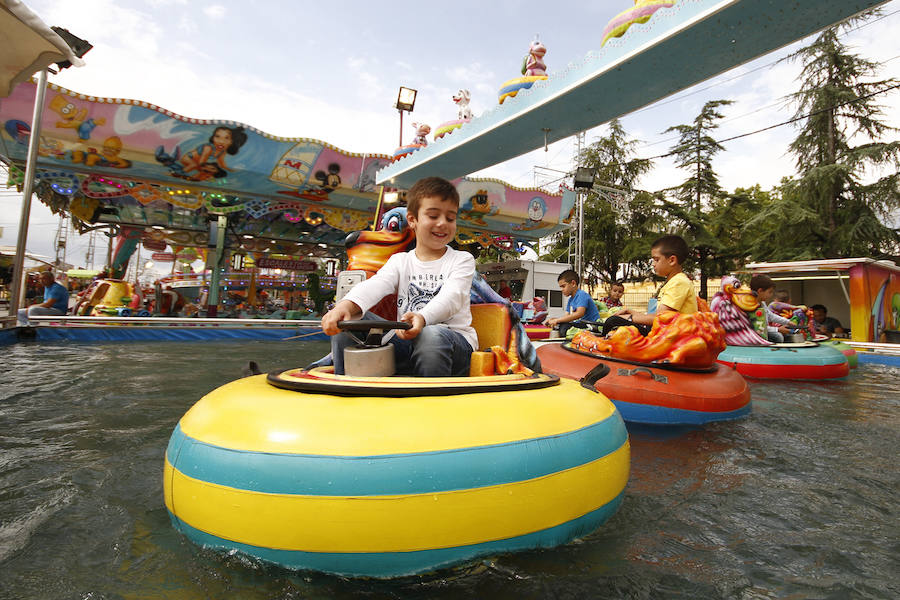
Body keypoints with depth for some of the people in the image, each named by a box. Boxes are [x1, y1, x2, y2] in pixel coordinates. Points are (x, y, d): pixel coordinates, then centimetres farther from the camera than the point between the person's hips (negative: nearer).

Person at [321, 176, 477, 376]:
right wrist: (346, 305, -30)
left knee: (431, 336, -38)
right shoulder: (400, 261, 15)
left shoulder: (462, 260, 8)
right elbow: (375, 285, -6)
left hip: (454, 338, -2)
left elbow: (452, 297, -13)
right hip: (407, 340, 3)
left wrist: (422, 318, -36)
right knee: (345, 322, -13)